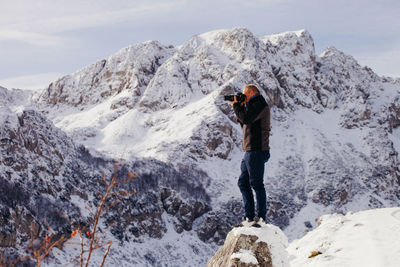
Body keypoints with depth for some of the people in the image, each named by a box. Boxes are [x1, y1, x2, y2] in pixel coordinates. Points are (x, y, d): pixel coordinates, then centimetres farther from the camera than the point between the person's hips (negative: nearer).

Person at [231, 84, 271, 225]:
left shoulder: (261, 105, -9)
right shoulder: (255, 106, 22)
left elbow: (246, 119, -22)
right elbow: (245, 123, 24)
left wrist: (236, 105, -8)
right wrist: (240, 107, 14)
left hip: (256, 151, -10)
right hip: (250, 151, 10)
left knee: (256, 184, -7)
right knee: (243, 182, 10)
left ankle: (261, 216, -2)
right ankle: (250, 216, 13)